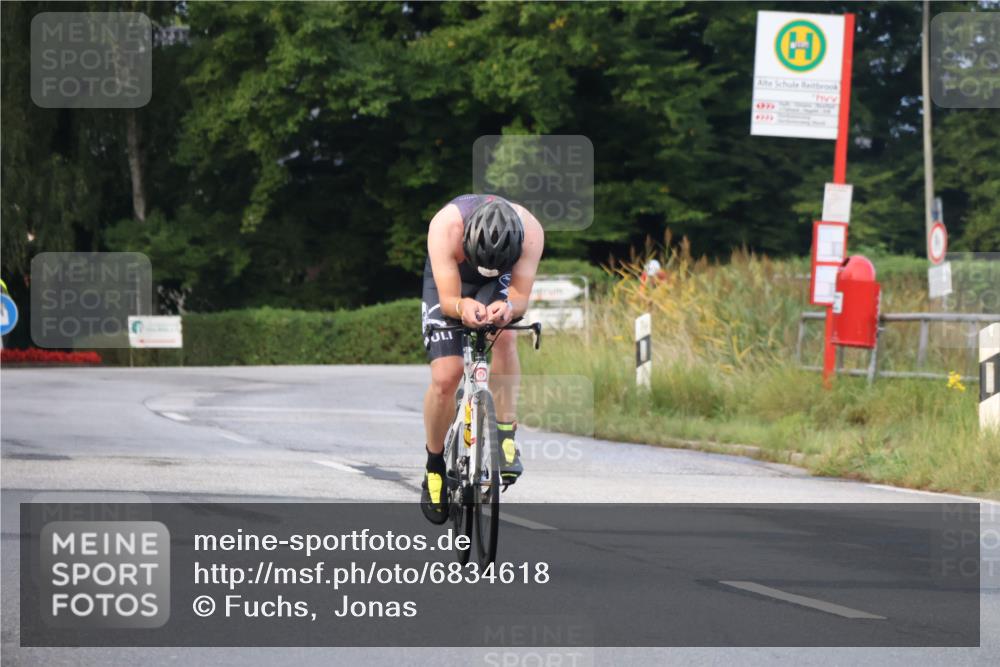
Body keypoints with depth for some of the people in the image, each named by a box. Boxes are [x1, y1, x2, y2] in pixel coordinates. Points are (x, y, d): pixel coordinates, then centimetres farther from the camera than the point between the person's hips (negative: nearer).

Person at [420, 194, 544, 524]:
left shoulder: (530, 231, -35)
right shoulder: (446, 226, -39)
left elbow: (521, 295, -33)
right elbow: (448, 298, -37)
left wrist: (508, 307, -56)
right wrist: (462, 307, -60)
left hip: (499, 285, 1)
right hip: (449, 283, -1)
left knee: (504, 335, -32)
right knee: (445, 377, -14)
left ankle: (505, 435, -23)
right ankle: (435, 466, 8)